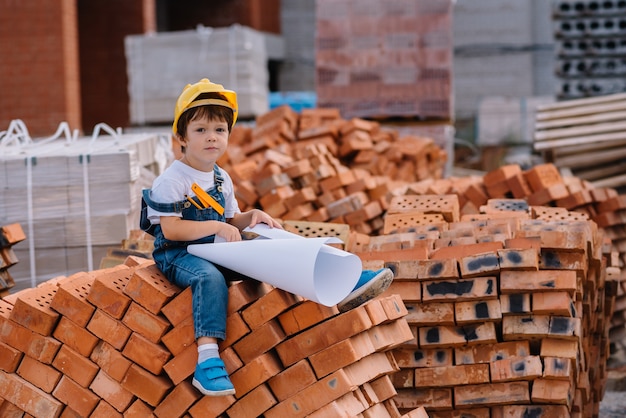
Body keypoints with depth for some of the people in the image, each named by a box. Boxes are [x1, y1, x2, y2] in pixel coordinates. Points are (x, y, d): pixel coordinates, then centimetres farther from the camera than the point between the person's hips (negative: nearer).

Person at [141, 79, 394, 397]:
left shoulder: (221, 179, 12)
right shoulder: (171, 181, -12)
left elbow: (229, 222, 19)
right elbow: (171, 229, -20)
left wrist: (251, 217, -2)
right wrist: (217, 227, -24)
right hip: (179, 254, -7)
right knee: (210, 277, -39)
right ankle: (207, 357, -52)